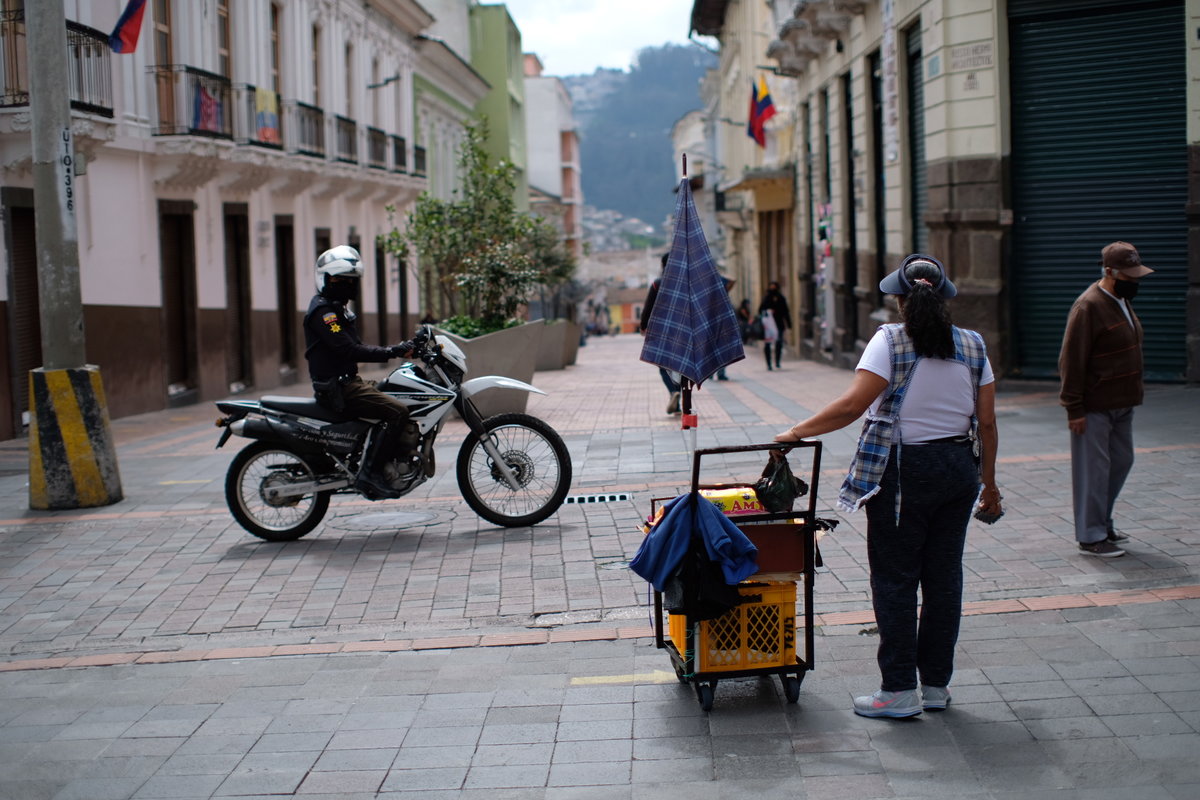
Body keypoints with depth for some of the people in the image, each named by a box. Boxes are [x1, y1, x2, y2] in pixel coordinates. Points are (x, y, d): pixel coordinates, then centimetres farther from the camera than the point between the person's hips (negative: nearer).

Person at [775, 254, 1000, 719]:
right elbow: (986, 423, 5)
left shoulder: (890, 341, -10)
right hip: (959, 467, 5)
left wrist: (797, 432, -9)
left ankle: (900, 690, 7)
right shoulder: (972, 346, 3)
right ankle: (937, 684, 20)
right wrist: (989, 483, 15)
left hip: (904, 471, -5)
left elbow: (852, 407, -19)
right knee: (944, 576, 12)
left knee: (895, 579, 3)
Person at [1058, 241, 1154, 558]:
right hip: (1094, 408, -9)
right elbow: (1072, 361, -18)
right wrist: (1074, 408, -19)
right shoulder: (1088, 307, -18)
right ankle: (1090, 537, 6)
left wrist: (1132, 396, 19)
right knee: (1093, 469, -2)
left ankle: (1102, 523, 29)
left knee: (1121, 462, 15)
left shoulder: (1122, 301, 11)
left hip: (1121, 404, 9)